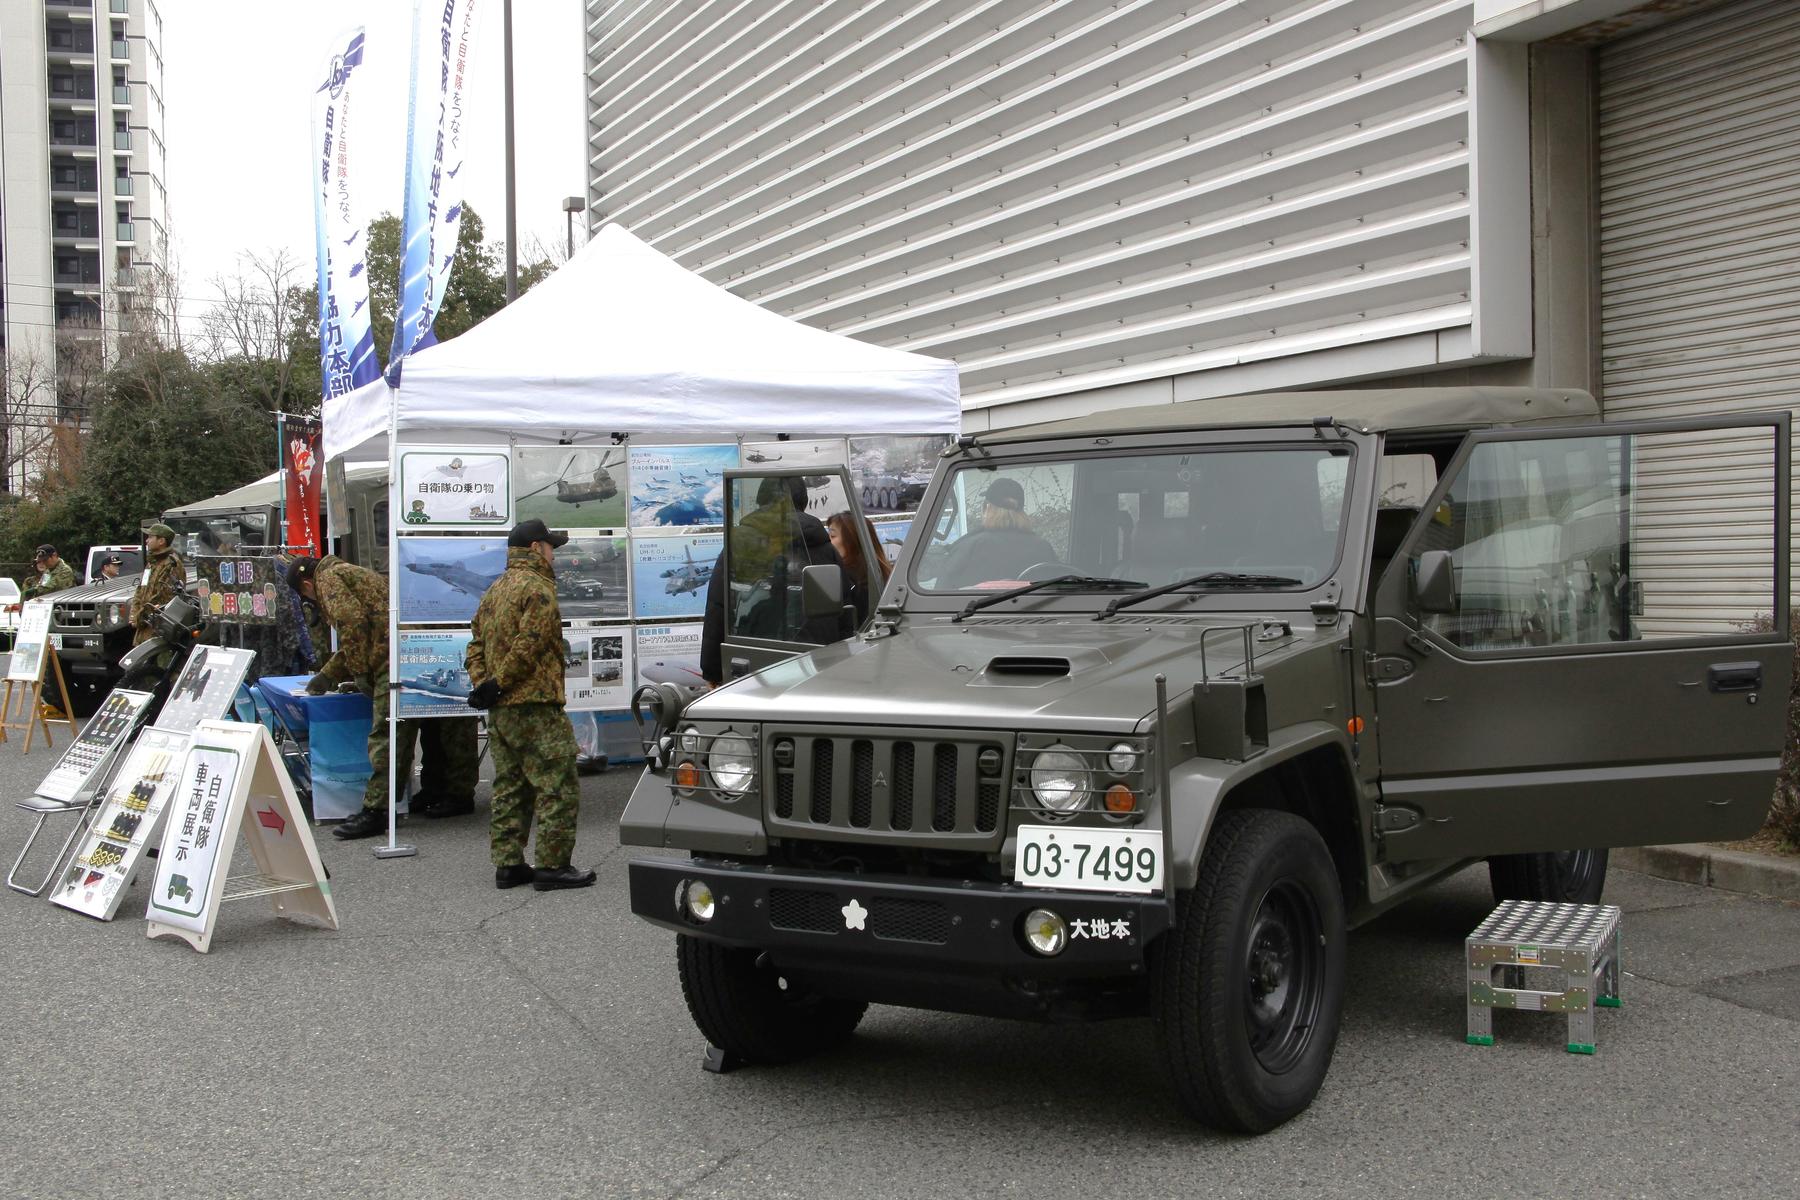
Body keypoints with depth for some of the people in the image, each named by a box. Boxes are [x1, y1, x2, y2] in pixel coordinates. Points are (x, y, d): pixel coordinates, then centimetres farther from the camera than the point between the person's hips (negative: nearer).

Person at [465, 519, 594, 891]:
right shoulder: (538, 588, -11)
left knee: (510, 787, 14)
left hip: (500, 710, 10)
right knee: (556, 787, -5)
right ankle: (552, 866, -5)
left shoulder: (494, 590, 19)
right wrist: (498, 684, -14)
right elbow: (528, 646, -21)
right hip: (534, 706, -9)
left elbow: (476, 645, 17)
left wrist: (482, 684, 5)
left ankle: (508, 864, 16)